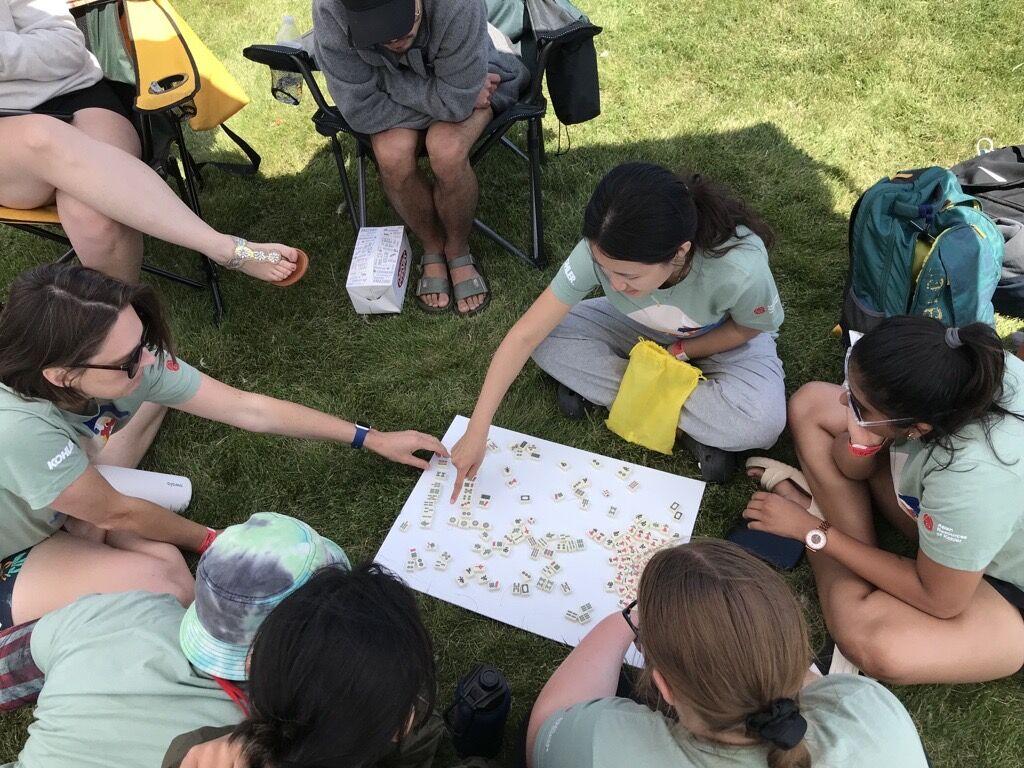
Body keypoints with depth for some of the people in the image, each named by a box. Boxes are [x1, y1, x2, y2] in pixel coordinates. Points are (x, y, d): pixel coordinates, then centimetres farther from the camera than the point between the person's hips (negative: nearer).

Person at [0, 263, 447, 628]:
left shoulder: (135, 362, -26)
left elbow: (250, 409, -18)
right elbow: (118, 513, -25)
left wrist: (371, 439, -12)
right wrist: (209, 541, -7)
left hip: (53, 509, 6)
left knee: (152, 394, -2)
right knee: (164, 581, -27)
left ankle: (86, 534, 3)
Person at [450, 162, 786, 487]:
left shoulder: (741, 271, -39)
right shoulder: (601, 251, -33)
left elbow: (748, 327, -14)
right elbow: (525, 335, -29)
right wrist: (476, 431, -30)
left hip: (723, 338, -2)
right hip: (641, 328, 3)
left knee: (760, 422, -33)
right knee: (547, 341, -22)